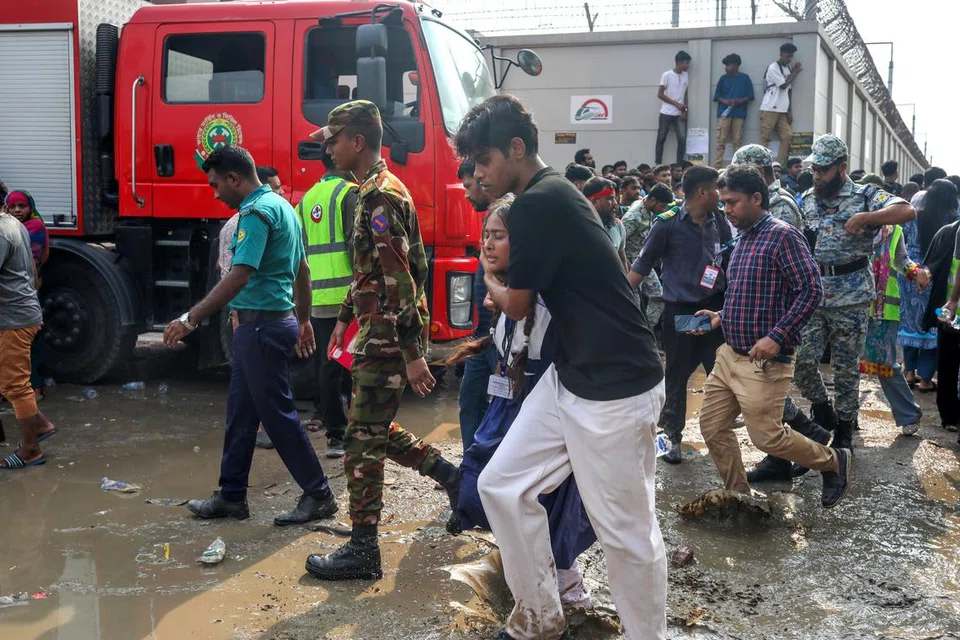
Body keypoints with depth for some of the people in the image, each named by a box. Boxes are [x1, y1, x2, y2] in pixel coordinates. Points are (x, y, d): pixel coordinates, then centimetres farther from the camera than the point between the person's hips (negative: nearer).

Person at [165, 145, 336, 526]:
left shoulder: (256, 212, -17)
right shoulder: (281, 205, 14)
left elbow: (239, 276, -27)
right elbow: (302, 269, 20)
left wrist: (191, 319, -27)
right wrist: (303, 320, 27)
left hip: (262, 325, -10)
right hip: (277, 320, 10)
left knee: (278, 414, -1)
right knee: (240, 413, 14)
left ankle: (318, 495, 9)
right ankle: (231, 497, 22)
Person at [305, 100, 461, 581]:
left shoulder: (380, 197, -18)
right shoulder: (378, 191, 15)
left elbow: (399, 283, -23)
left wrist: (412, 355, -24)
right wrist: (345, 319, 27)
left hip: (388, 339, -10)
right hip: (379, 336, 10)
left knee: (362, 441, -3)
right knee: (375, 429, 19)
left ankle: (362, 552, 6)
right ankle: (449, 475, 28)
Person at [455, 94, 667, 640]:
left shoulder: (538, 203, -18)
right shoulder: (551, 194, 12)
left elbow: (516, 305, -9)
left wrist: (490, 281, 12)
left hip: (618, 390, -10)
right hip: (570, 378, 10)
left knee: (625, 531, 2)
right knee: (502, 486, 10)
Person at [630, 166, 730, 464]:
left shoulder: (719, 223, 4)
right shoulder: (668, 224, -9)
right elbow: (642, 266, -4)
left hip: (715, 306, 4)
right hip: (680, 310, -3)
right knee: (677, 375, 7)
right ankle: (672, 437, 20)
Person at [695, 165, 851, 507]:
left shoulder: (782, 235, -13)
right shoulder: (743, 239, 14)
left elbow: (811, 290, -20)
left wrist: (777, 337, -26)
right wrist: (722, 317, 9)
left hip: (762, 361, -9)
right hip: (729, 354, 9)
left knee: (767, 436, -3)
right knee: (712, 426, 8)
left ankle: (835, 462, 21)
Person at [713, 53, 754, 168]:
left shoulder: (745, 78, 8)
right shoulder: (723, 78, 10)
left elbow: (750, 96, 6)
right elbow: (717, 95, 8)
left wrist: (740, 101, -12)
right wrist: (724, 101, -13)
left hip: (739, 113, 0)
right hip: (724, 112, 0)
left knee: (738, 141, 0)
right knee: (721, 140, -6)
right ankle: (718, 166, -7)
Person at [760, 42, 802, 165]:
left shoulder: (788, 68, 16)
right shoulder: (773, 67, -7)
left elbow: (788, 92, 16)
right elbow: (784, 85, -13)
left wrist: (790, 111, 10)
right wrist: (796, 72, -4)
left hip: (782, 110, 7)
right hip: (769, 109, -7)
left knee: (787, 135, -4)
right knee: (765, 138, -7)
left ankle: (779, 165, -4)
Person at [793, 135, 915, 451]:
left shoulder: (865, 196, -5)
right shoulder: (808, 201, 11)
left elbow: (908, 211, -19)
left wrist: (864, 218, -27)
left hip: (851, 296, -4)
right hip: (812, 293, 4)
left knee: (846, 367, 5)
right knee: (802, 360, -3)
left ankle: (844, 428, 21)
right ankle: (822, 410, 22)